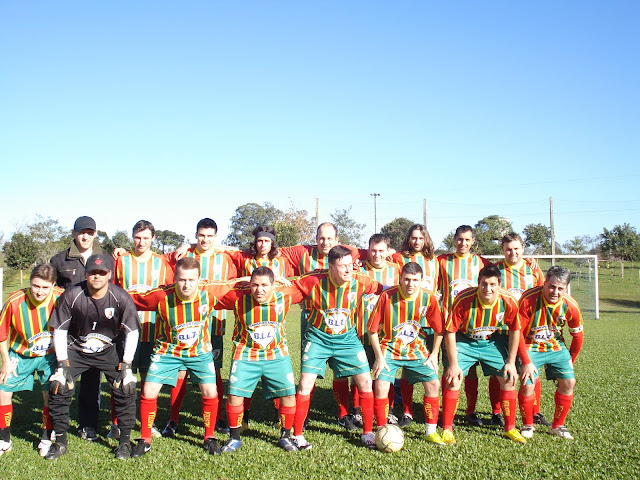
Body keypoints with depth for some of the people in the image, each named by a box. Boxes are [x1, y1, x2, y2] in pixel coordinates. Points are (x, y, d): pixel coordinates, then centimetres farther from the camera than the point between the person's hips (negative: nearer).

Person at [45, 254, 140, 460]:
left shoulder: (121, 298, -20)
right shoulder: (71, 296, -19)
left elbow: (132, 332, -11)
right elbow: (59, 330, -8)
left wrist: (126, 365, -15)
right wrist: (62, 364, -12)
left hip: (109, 350, 0)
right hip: (75, 349, 1)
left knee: (125, 388, -15)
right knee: (58, 387, -13)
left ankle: (125, 441, 3)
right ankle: (60, 441, 7)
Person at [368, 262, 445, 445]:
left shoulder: (428, 298, -12)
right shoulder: (387, 296, -18)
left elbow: (439, 329, 3)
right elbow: (372, 329, -10)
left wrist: (434, 354, 0)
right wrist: (379, 357, -11)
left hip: (416, 349, 3)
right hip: (390, 348, -2)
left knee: (433, 383, -7)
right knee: (381, 384, -19)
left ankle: (431, 431, 10)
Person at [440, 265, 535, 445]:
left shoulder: (508, 302, -22)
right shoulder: (464, 300, -31)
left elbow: (515, 330, -5)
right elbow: (450, 331, -22)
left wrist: (511, 362, -5)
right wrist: (453, 364, -21)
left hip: (492, 342, 3)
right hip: (464, 341, -3)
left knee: (508, 379, -1)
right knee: (452, 380, -15)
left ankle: (510, 428, 18)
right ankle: (446, 429, -2)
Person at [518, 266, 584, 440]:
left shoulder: (570, 306, -15)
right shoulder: (528, 299, -25)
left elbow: (577, 335, 2)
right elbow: (518, 332, -17)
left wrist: (570, 361, 8)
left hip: (556, 347, 3)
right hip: (531, 346, -3)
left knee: (568, 382, -7)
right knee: (527, 385, -15)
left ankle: (557, 426, 12)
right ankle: (527, 426, 10)